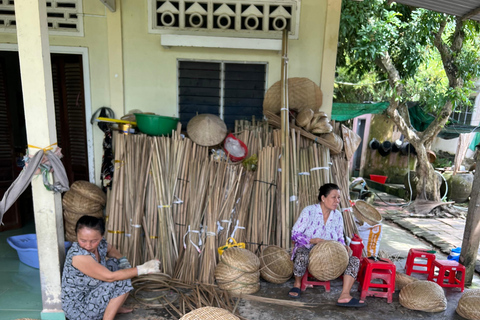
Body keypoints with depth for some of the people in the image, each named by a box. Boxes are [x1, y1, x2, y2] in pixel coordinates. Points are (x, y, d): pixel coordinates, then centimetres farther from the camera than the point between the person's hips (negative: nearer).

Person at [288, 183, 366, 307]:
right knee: (302, 255, -39)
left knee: (354, 260, -14)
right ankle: (297, 284, -8)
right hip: (308, 250, -5)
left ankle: (344, 296, -23)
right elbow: (295, 234, -13)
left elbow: (340, 238, 14)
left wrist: (344, 247, -9)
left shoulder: (337, 215, 3)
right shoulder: (309, 211, -12)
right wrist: (314, 240, -28)